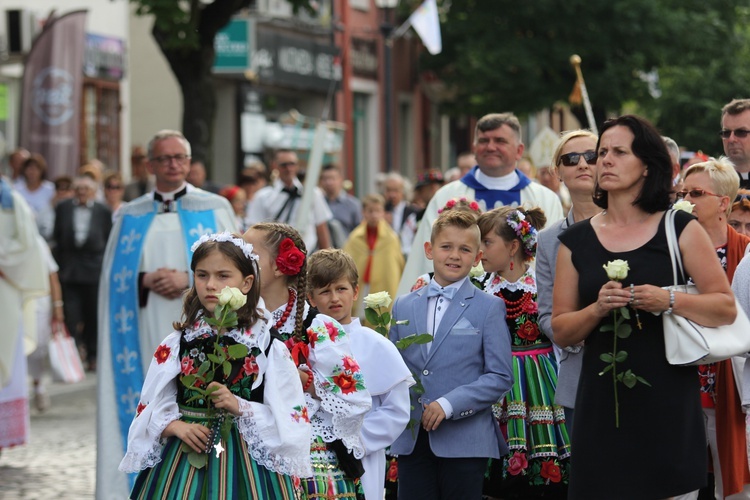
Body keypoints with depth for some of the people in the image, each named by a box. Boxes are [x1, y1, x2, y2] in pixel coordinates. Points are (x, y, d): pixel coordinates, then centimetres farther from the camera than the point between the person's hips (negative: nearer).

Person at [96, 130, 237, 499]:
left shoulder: (215, 209, 8)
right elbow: (112, 276, 11)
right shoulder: (130, 216, 14)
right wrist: (145, 280, -8)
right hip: (147, 328, 2)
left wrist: (189, 279, -12)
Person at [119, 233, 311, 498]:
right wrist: (176, 426, -12)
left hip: (245, 463, -2)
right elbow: (150, 411, 7)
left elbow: (289, 418, -5)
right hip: (185, 458, 2)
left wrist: (239, 407, -16)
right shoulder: (175, 345, 5)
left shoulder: (269, 348, -2)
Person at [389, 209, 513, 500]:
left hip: (465, 441, -3)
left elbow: (500, 376, -5)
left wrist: (449, 404, -16)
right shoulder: (404, 307, 13)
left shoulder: (489, 308, 1)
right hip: (411, 441, 3)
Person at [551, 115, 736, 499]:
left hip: (667, 400, -2)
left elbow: (726, 308, 0)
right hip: (602, 401, 2)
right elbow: (560, 332, 8)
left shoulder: (680, 230, 2)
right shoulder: (576, 241, 9)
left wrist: (668, 301, -15)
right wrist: (598, 308, -11)